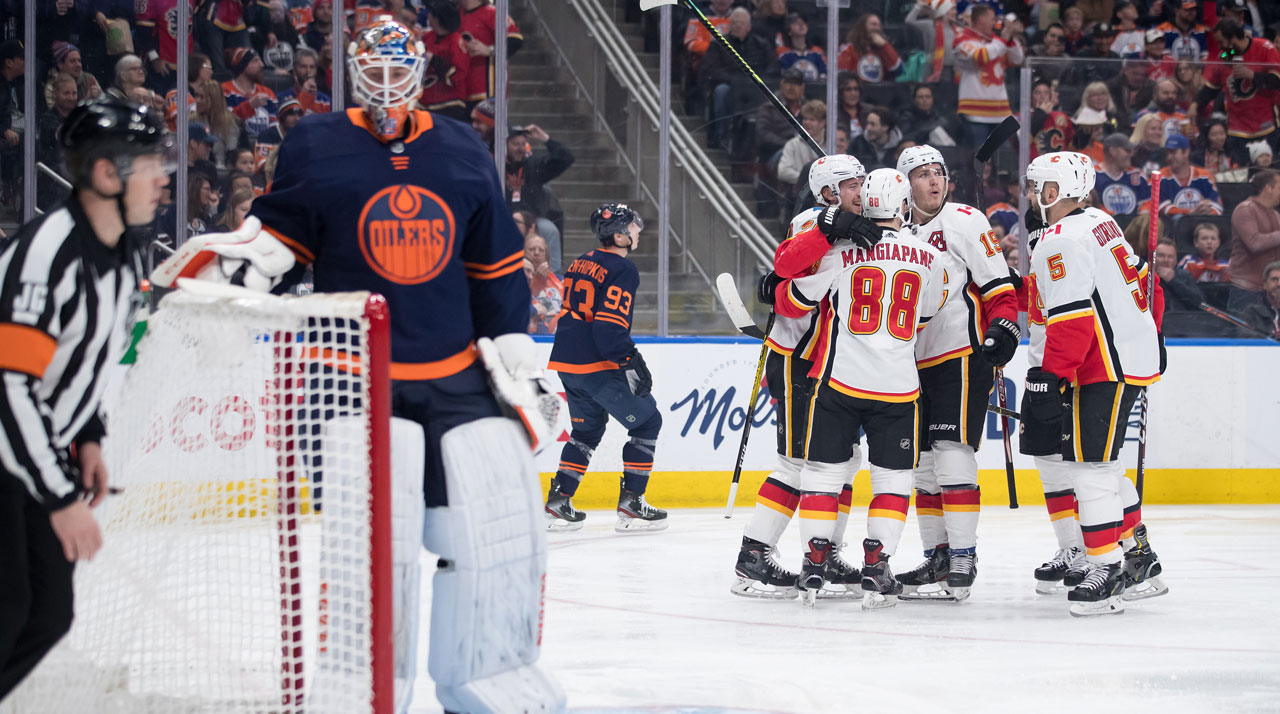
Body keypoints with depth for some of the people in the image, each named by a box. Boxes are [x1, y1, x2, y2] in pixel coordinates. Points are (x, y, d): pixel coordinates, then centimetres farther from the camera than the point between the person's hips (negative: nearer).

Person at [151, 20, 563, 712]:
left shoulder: (462, 153, 11)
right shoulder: (316, 147, 3)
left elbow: (497, 268, 15)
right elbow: (276, 237, 6)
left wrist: (512, 347, 12)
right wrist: (228, 259, -13)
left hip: (457, 377, 3)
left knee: (499, 519, 0)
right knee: (375, 533, -11)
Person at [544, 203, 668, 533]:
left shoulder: (580, 264, 15)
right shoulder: (622, 270, -12)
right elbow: (611, 325, -22)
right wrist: (633, 363, -17)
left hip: (566, 363, 9)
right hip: (598, 367, -9)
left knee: (588, 429, 23)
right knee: (646, 421, 4)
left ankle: (558, 503, 16)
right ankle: (630, 503, 0)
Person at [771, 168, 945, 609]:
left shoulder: (841, 250, -4)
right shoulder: (929, 258, 1)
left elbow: (794, 302, 2)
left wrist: (774, 294, 24)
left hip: (840, 378, -1)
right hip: (897, 386, 1)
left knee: (824, 470, 9)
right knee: (893, 478, 9)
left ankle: (815, 562, 6)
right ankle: (876, 568, 1)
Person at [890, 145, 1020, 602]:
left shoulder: (964, 222, -4)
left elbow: (998, 282, -7)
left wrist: (1003, 325, -21)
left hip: (963, 355, -7)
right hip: (915, 363, 7)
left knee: (952, 455, -13)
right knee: (922, 462, 7)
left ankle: (963, 559, -13)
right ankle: (937, 557, 14)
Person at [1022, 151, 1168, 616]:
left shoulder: (1061, 241, -16)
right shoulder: (1098, 223, 14)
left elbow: (1071, 317, -23)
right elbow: (1142, 283, 22)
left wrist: (1051, 378, -22)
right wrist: (1149, 342, 31)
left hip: (1108, 370, -10)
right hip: (1138, 355, 10)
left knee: (1088, 468, -8)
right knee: (1099, 464, 17)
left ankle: (1106, 576, -8)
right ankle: (1139, 561, 20)